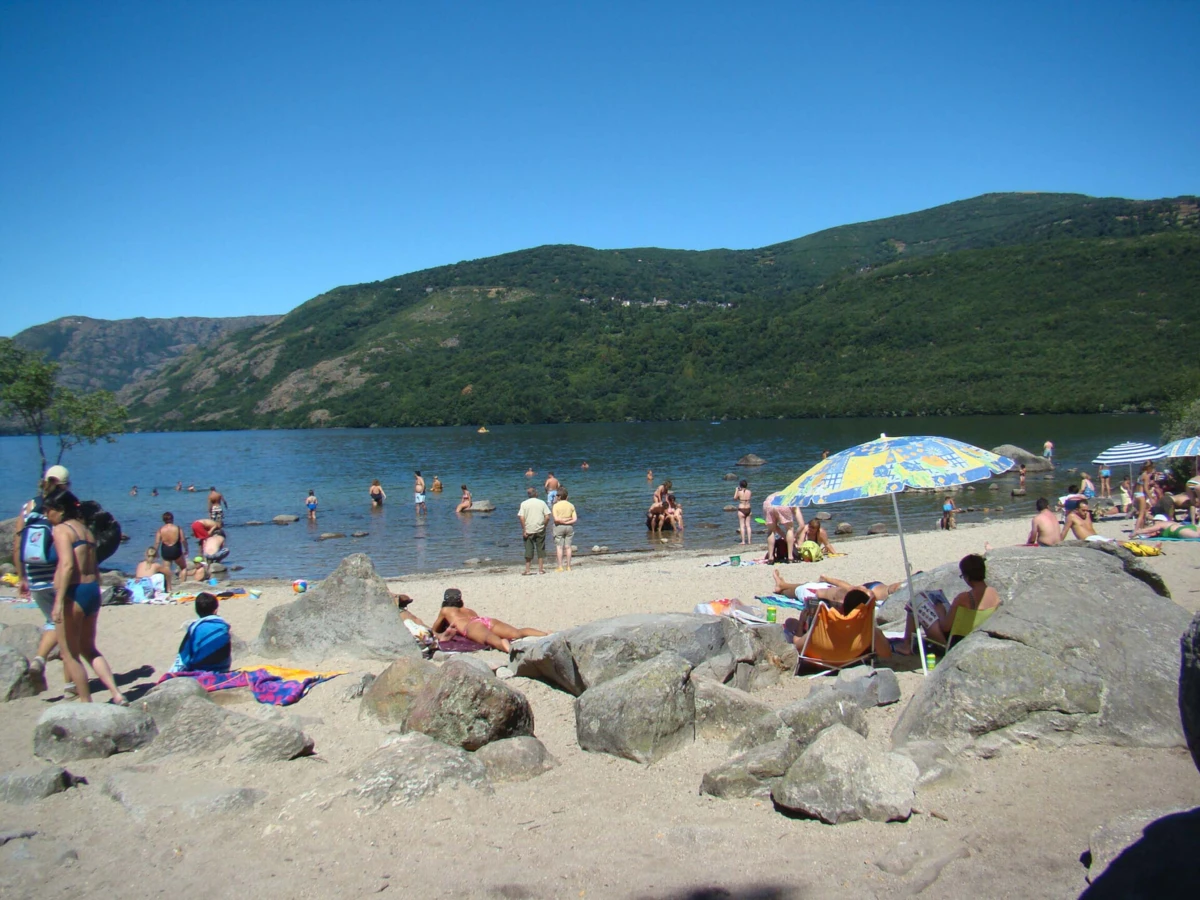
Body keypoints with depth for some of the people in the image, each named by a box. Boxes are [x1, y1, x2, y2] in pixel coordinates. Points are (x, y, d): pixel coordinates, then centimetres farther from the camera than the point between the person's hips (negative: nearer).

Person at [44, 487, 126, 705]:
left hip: (74, 592, -8)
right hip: (93, 590, 8)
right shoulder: (85, 530, 16)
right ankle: (117, 694, 8)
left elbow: (67, 565, -20)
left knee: (70, 654, 6)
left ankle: (86, 703, 10)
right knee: (89, 649, 19)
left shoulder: (61, 529, -8)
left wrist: (59, 601, -25)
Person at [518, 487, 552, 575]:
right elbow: (547, 517, -5)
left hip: (528, 531, 0)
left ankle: (527, 570, 6)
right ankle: (541, 569, 11)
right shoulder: (542, 502, 0)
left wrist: (524, 530, -6)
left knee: (528, 550, 6)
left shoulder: (524, 503, -2)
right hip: (540, 530, 0)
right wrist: (543, 525, 7)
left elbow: (521, 518, -10)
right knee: (540, 549, 9)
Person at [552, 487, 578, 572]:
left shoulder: (555, 505, -7)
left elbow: (556, 519, -16)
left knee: (559, 547, 2)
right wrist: (568, 521, -8)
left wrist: (563, 520, -4)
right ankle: (568, 567, 7)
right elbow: (575, 519, -4)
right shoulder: (571, 505, 3)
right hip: (569, 527, 3)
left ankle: (560, 567, -1)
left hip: (559, 527, -3)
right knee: (568, 547, 7)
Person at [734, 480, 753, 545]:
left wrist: (736, 490, 9)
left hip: (741, 510, -4)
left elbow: (735, 498, 4)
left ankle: (743, 541, 3)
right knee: (748, 525, 11)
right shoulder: (749, 491, -1)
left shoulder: (739, 492, -14)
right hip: (748, 509, 4)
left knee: (742, 526, 2)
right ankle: (749, 540, 11)